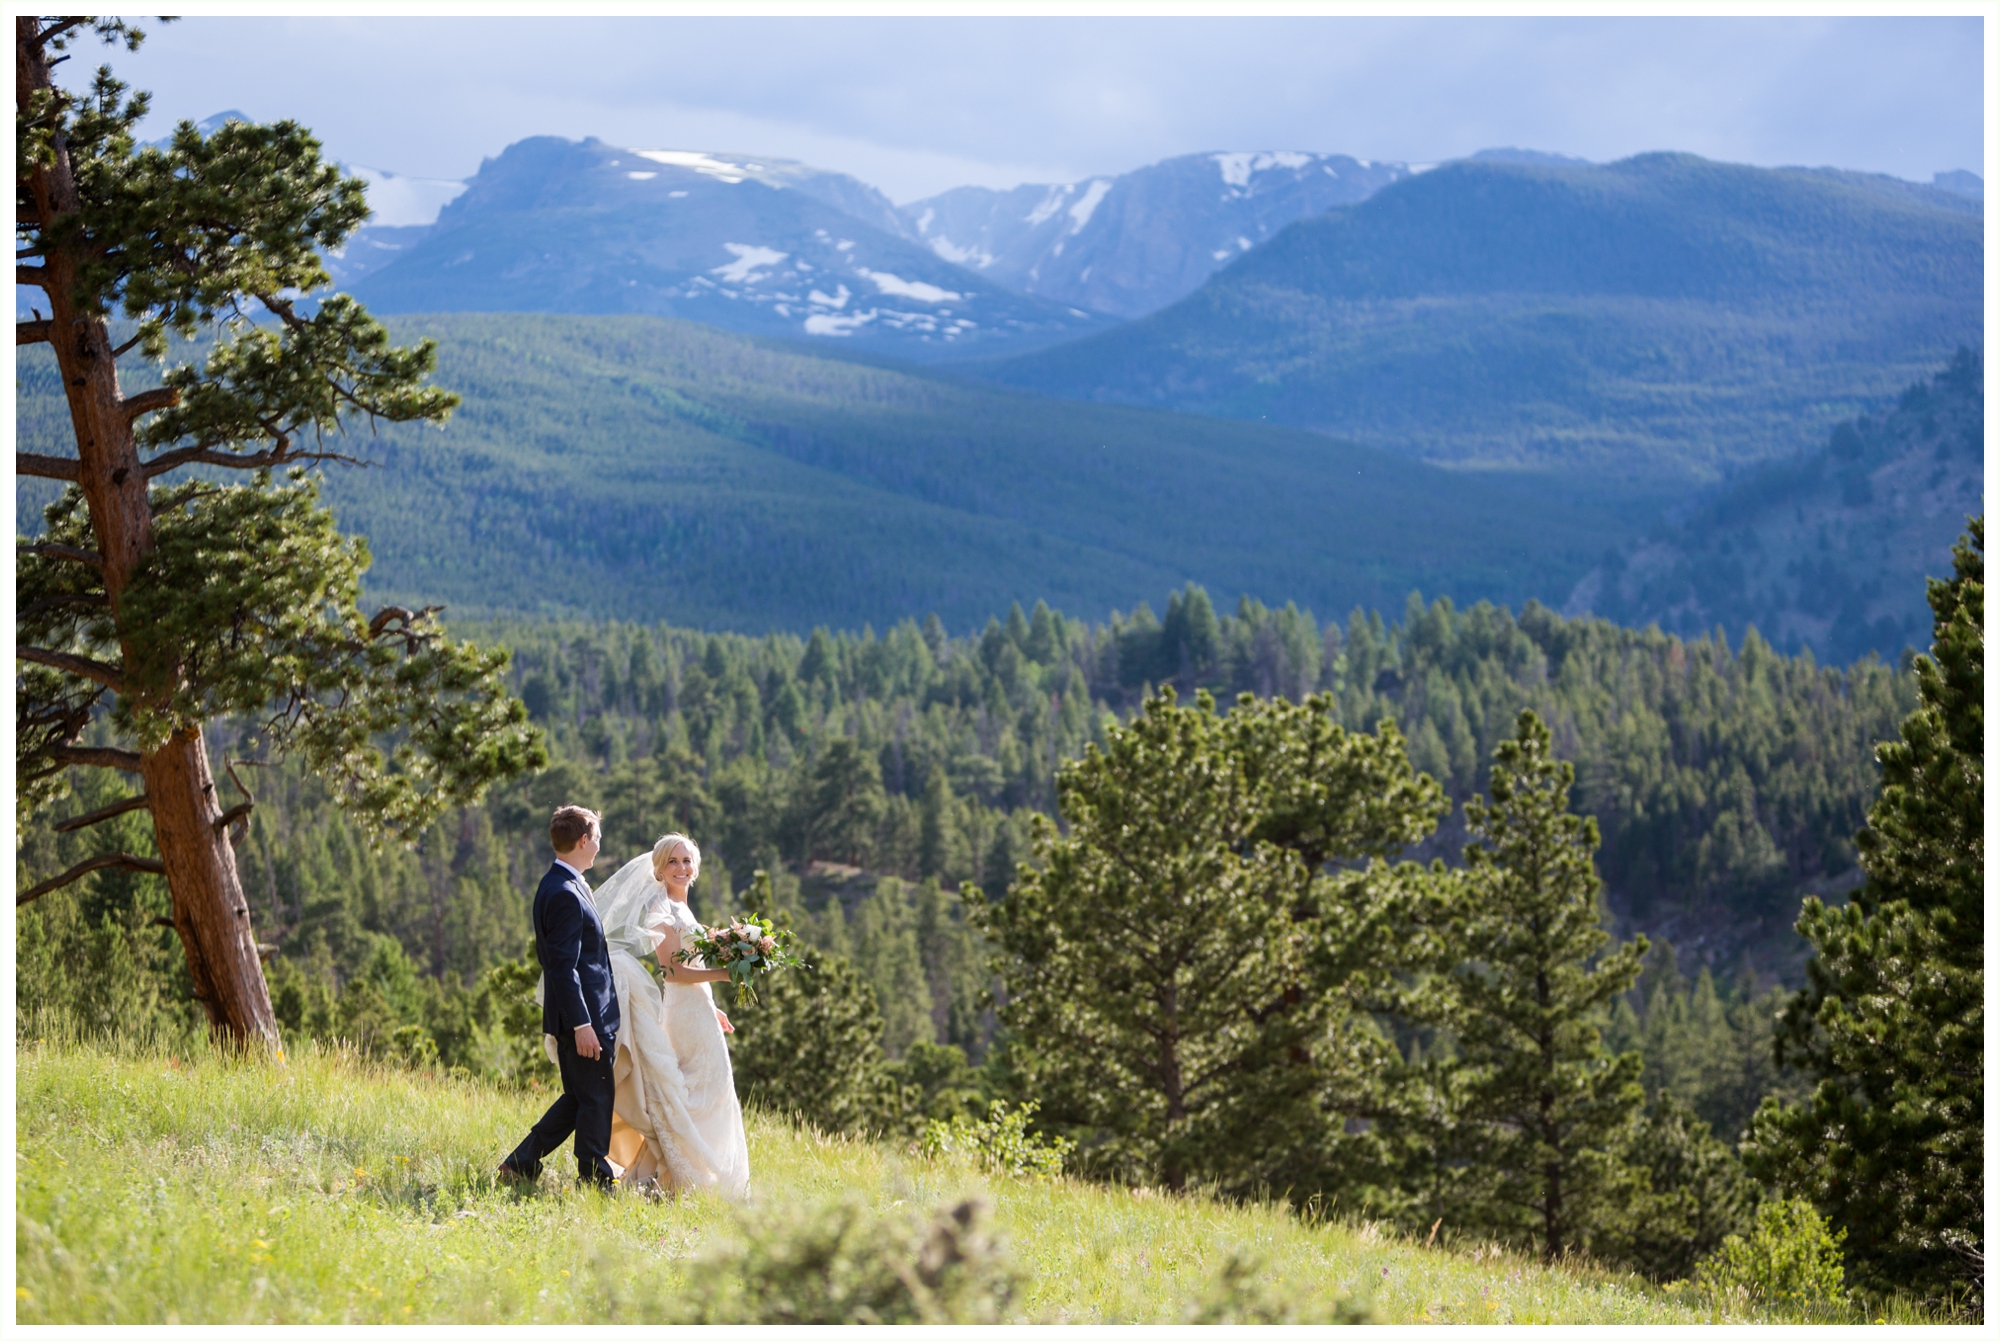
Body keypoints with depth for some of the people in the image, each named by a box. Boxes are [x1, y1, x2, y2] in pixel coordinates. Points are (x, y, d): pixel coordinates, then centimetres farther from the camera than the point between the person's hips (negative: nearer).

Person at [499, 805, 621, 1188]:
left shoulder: (567, 885, 14)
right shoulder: (564, 894, -19)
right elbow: (563, 966, -22)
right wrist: (582, 1024, -23)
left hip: (586, 1014, 10)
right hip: (582, 1015, -10)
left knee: (579, 1098, 16)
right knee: (596, 1100, 0)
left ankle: (521, 1163, 17)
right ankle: (594, 1180, 10)